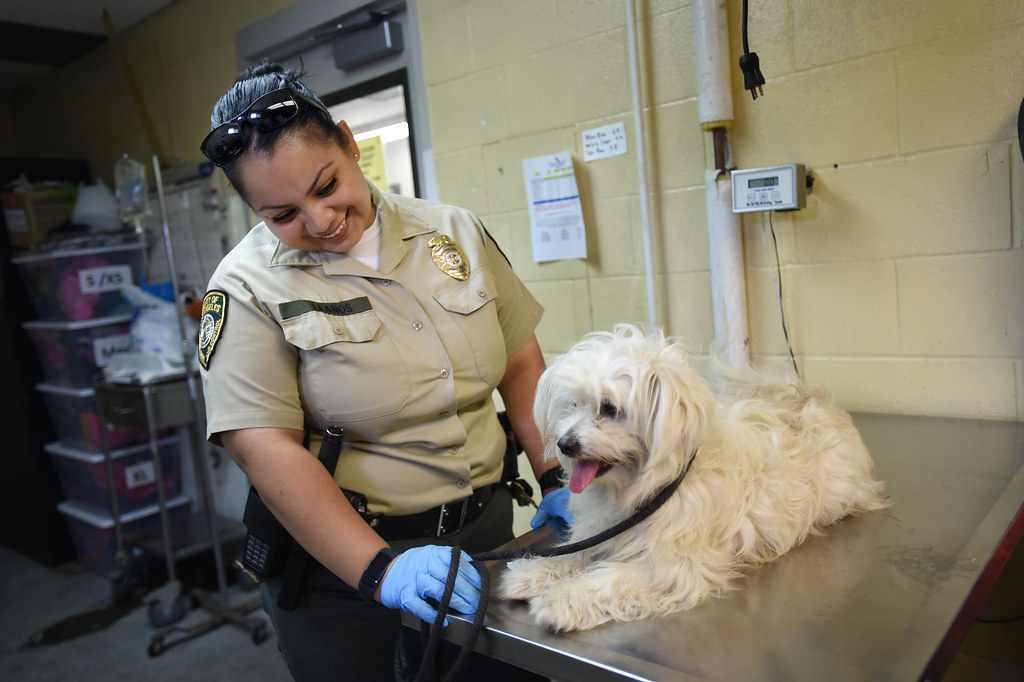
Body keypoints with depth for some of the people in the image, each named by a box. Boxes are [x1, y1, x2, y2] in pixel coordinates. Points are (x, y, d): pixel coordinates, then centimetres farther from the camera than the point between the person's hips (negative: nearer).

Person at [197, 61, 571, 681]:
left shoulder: (455, 232, 1)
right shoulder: (248, 289, -12)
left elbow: (522, 363, 6)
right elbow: (267, 449, -19)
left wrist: (557, 479, -3)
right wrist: (382, 569, -27)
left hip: (486, 532, 4)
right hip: (342, 560, -3)